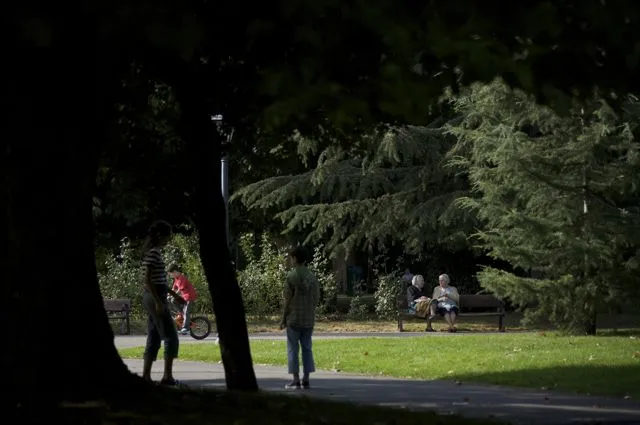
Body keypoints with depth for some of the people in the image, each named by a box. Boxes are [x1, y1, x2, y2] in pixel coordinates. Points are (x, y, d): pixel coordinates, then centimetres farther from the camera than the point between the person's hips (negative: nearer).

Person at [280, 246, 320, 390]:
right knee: (307, 348, 9)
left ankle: (296, 380, -3)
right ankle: (306, 379, 7)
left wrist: (283, 319, -2)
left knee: (293, 348, 0)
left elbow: (287, 299, -9)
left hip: (294, 318, -5)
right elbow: (316, 298, 9)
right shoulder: (312, 277, 7)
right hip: (309, 319, 5)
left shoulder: (292, 276, -9)